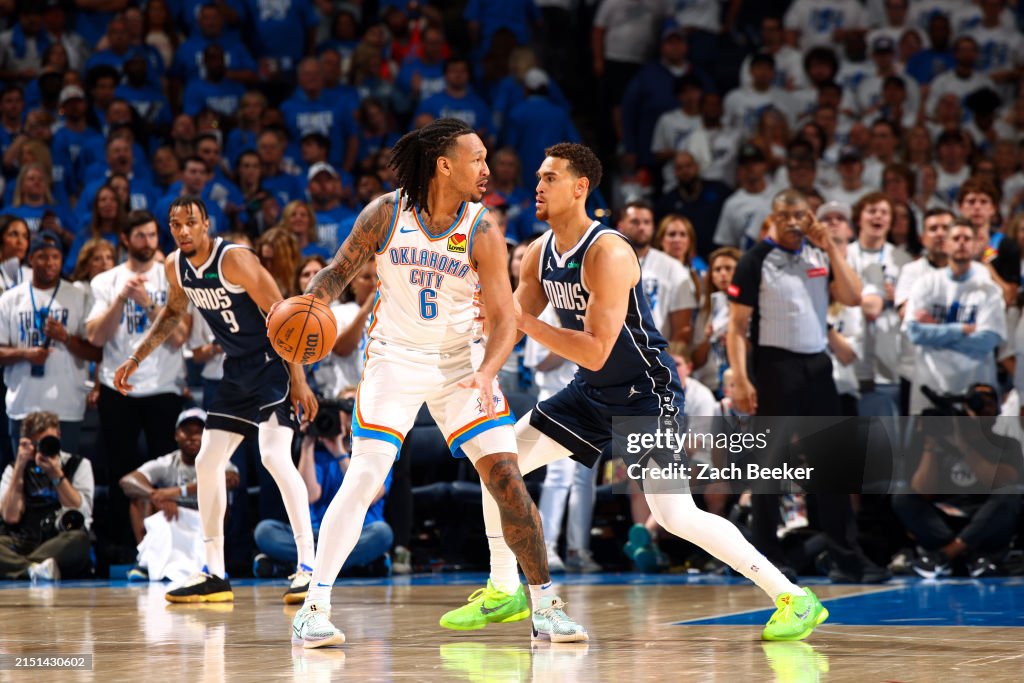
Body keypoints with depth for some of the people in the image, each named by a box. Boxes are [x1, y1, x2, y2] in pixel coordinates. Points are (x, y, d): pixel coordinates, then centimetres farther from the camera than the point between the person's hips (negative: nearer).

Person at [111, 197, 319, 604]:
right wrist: (136, 358, 19)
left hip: (271, 364, -8)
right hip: (236, 370, 9)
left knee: (274, 455, -24)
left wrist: (298, 380, -25)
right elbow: (173, 313, 23)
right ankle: (214, 575, 15)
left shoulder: (234, 259, -22)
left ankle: (308, 565, -23)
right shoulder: (175, 267, 1)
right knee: (207, 463, 7)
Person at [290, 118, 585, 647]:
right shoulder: (385, 214, -11)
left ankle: (545, 606, 6)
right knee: (365, 476, -14)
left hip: (459, 362, 1)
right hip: (394, 359, -1)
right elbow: (339, 271, 1)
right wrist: (311, 301, -21)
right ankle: (314, 610, -8)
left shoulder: (481, 233, -11)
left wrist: (487, 373, -29)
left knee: (506, 477, -6)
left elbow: (504, 317, -11)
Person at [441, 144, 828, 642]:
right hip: (591, 393, 9)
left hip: (646, 391, -9)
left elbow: (595, 353, -30)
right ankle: (501, 592, 20)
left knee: (676, 516, -18)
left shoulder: (608, 253, -25)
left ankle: (795, 598, -10)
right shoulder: (540, 253, 1)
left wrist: (524, 322, -31)